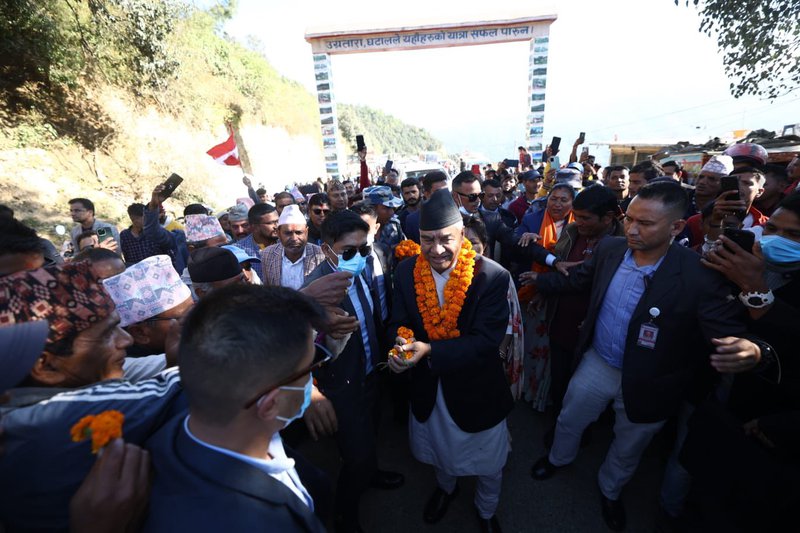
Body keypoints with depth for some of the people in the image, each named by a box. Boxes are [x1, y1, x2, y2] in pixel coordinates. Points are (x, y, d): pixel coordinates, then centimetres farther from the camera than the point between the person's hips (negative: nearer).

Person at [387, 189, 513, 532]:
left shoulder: (493, 276, -25)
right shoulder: (406, 272, -13)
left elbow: (487, 340, -27)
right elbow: (399, 322, -6)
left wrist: (430, 350, -37)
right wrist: (400, 346, -29)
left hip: (476, 388, -3)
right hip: (428, 387, 3)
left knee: (488, 463, 25)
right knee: (440, 451, 32)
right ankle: (445, 488, 68)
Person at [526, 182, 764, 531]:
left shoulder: (699, 276, -27)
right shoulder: (609, 248, -15)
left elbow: (729, 334, -27)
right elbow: (579, 279, 3)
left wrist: (751, 352, -48)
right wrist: (542, 280, 5)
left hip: (647, 385, -2)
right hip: (597, 364, 3)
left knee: (627, 449, 27)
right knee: (569, 420, 26)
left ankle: (609, 490, 59)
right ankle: (560, 457, 60)